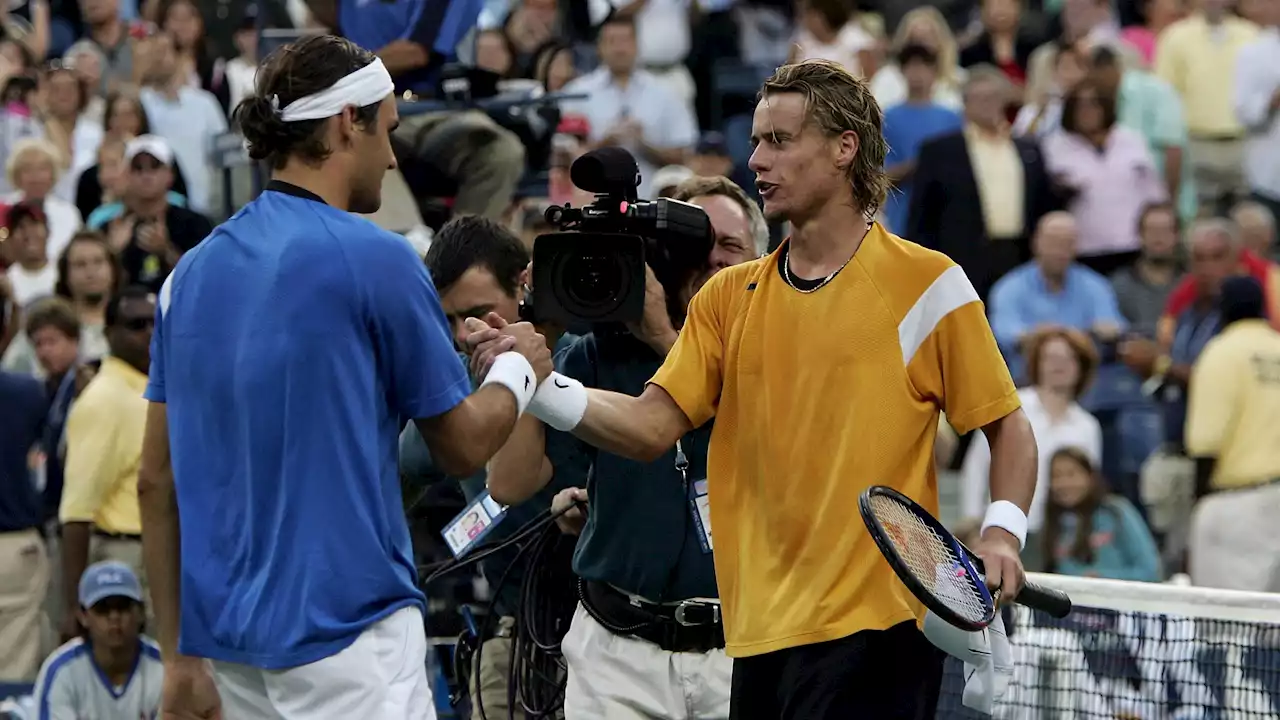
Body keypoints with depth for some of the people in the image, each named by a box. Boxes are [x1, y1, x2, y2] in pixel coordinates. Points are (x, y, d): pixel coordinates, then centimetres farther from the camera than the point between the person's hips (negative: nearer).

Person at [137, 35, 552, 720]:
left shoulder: (192, 271, 9)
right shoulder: (374, 259, -8)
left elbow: (156, 481, 10)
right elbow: (463, 446, 1)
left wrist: (179, 655, 14)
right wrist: (519, 367, 21)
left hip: (228, 635, 7)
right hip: (345, 626, -7)